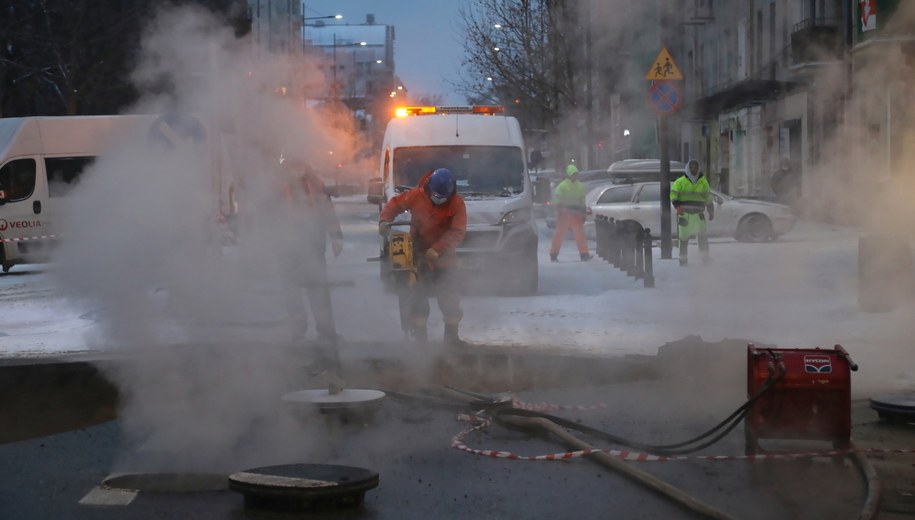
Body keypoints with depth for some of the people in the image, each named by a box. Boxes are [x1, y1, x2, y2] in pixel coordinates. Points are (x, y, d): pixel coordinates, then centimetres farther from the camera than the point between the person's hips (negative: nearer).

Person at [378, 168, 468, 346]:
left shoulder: (457, 203, -15)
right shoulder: (416, 195, -12)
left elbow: (458, 232, -21)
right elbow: (395, 204, 2)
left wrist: (437, 250, -30)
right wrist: (385, 220, -16)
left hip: (444, 259, -1)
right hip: (418, 257, 1)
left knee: (450, 298, 3)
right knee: (416, 298, 6)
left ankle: (452, 336, 16)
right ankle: (419, 337, 17)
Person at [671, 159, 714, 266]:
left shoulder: (703, 182, 14)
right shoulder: (680, 182, 4)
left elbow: (708, 198, 20)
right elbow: (673, 195, -4)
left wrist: (711, 212, 18)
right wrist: (677, 205, -22)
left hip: (698, 213, 2)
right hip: (684, 214, -2)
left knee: (702, 235, -12)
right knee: (683, 237, 0)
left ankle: (705, 256, -11)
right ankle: (683, 259, 7)